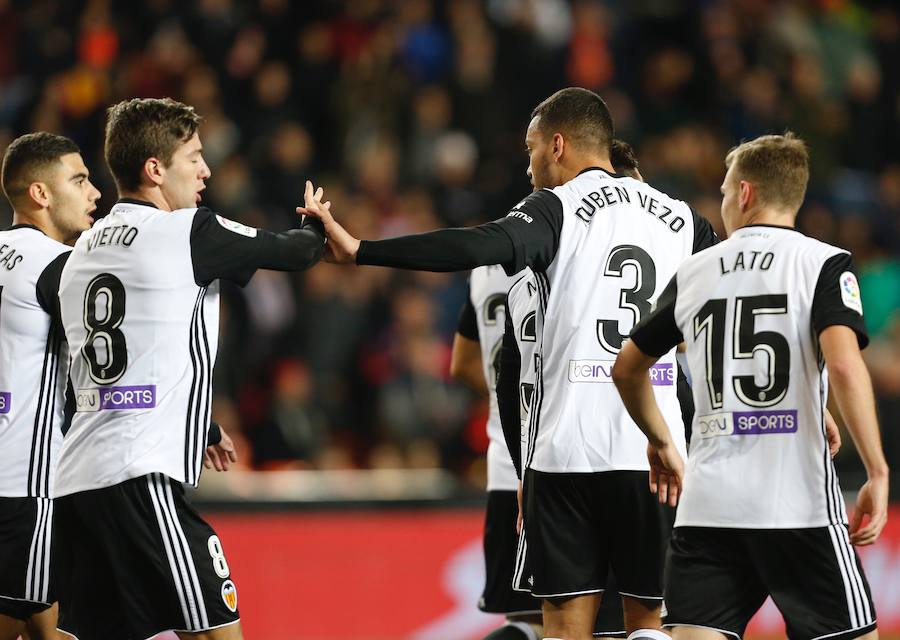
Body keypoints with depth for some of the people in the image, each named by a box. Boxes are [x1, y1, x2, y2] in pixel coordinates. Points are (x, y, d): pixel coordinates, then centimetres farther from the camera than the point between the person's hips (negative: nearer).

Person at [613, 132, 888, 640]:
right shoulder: (824, 263, -1)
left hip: (707, 504, 4)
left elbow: (628, 368, 21)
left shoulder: (695, 272, 12)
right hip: (800, 503, -3)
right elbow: (844, 365, -17)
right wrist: (877, 474, -12)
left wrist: (662, 444, 37)